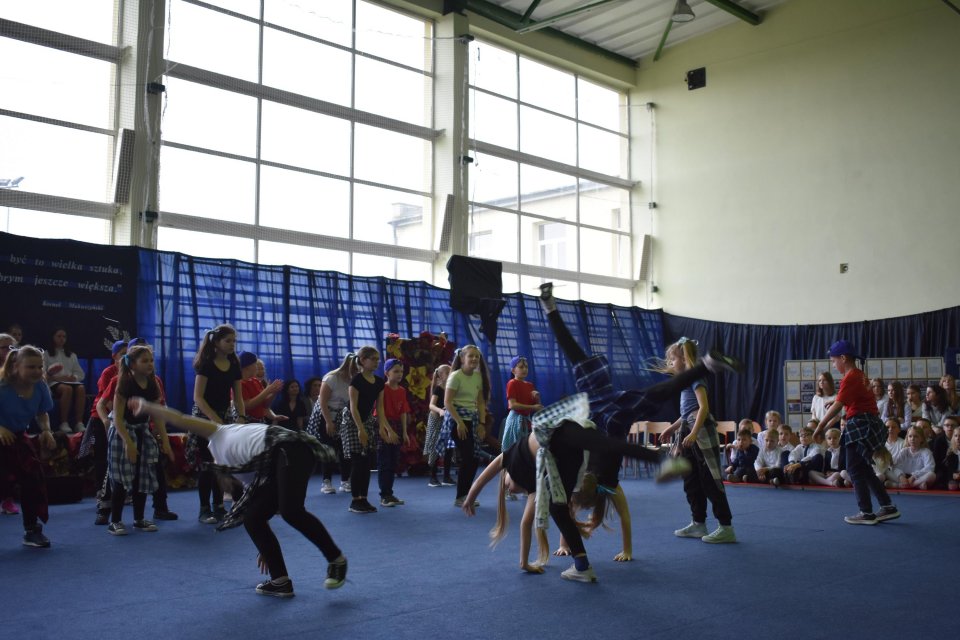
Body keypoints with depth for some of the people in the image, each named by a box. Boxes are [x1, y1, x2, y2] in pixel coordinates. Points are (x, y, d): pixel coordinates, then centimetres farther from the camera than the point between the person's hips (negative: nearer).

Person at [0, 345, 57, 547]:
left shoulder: (40, 387, -12)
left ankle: (32, 531, 16)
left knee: (33, 479, 1)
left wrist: (46, 430, -12)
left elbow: (42, 414, 5)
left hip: (17, 438, 5)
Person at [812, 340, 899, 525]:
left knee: (855, 470, -1)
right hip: (867, 424, 10)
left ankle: (867, 513, 3)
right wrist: (830, 423, 15)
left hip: (860, 425, -10)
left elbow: (838, 405, -19)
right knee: (864, 469, 16)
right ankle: (888, 507, 19)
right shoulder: (859, 375, 14)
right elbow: (846, 405, 16)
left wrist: (821, 425, -11)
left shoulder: (850, 378, -15)